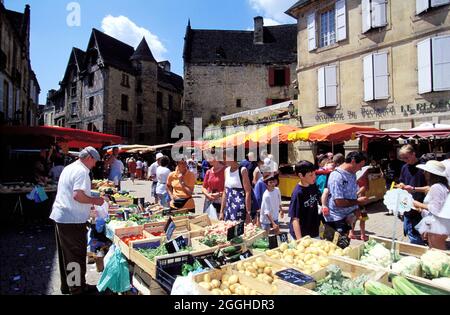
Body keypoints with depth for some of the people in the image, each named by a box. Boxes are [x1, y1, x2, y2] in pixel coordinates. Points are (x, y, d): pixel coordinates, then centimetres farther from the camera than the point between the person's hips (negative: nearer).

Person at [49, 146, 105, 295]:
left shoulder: (69, 168, 14)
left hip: (60, 216, 10)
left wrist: (90, 202, 20)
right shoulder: (82, 171, -17)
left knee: (66, 254, 19)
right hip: (73, 220, -10)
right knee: (77, 255, 3)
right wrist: (94, 201, -13)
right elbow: (77, 195, -27)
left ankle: (66, 285, 33)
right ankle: (77, 288, 15)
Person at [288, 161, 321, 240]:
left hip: (314, 232, 7)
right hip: (302, 235, -6)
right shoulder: (298, 193, -24)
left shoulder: (313, 186, -5)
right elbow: (295, 219, -23)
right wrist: (299, 239, -26)